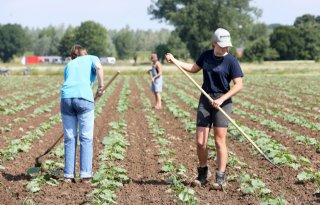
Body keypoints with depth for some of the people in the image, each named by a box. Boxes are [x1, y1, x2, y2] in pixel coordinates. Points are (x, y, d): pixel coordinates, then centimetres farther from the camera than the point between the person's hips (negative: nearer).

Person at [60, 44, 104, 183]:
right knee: (86, 138, 4)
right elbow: (99, 68, -3)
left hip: (66, 98, 3)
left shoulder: (69, 65, 30)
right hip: (84, 98, -3)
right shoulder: (91, 58, 20)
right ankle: (85, 174, 1)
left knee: (69, 139, 10)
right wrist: (101, 86, 4)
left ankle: (68, 175, 8)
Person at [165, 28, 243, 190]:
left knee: (219, 141, -5)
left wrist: (222, 99, -19)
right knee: (200, 142, 2)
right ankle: (203, 173, 21)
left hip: (222, 102, -4)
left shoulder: (231, 61, -9)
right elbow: (194, 68, 23)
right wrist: (174, 60, 17)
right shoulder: (206, 55, 5)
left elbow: (238, 85, -11)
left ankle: (221, 178, 2)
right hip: (205, 100, 4)